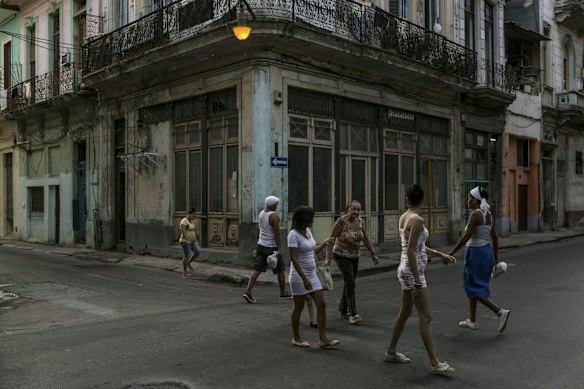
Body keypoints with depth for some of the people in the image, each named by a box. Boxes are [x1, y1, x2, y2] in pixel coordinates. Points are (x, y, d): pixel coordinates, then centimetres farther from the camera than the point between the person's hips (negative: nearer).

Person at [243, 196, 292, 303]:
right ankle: (283, 293, 22)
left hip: (261, 245, 7)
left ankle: (248, 291, -10)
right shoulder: (274, 216, -16)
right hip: (271, 247, -6)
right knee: (280, 271, 10)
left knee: (257, 270, 2)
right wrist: (279, 249, -18)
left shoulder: (261, 213, 8)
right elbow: (277, 234, -19)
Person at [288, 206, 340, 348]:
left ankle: (323, 338, 7)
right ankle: (296, 338, 22)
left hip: (312, 275, 8)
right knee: (299, 307, 5)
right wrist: (304, 279, -25)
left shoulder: (308, 231, 8)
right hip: (299, 276, -8)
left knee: (321, 304, 2)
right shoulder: (294, 234, -17)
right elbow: (294, 259, -22)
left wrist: (324, 244, 12)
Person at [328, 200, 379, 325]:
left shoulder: (360, 221, -2)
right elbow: (331, 239, -16)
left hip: (354, 256, 6)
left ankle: (343, 311, 27)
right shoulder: (341, 221, -19)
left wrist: (373, 254, 7)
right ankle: (353, 314, -11)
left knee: (349, 283, 12)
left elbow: (365, 239, 9)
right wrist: (328, 258, -19)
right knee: (350, 282, -15)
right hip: (341, 256, -6)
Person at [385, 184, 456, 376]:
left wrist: (440, 254, 22)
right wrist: (417, 282, -21)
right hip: (412, 271, -9)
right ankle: (435, 363, 6)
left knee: (404, 313, 18)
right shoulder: (417, 220, -18)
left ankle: (391, 352, 30)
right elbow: (411, 252, -23)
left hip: (406, 269, 9)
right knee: (426, 318, -2)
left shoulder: (404, 217, 8)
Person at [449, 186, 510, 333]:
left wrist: (451, 253, -18)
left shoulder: (475, 214, -17)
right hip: (487, 251, 9)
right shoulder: (489, 215, 9)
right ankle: (472, 321, 23)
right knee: (472, 286, 17)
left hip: (475, 253, -9)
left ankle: (500, 311, -10)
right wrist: (496, 258, 22)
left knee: (474, 289, 0)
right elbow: (495, 238, 14)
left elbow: (466, 237, -23)